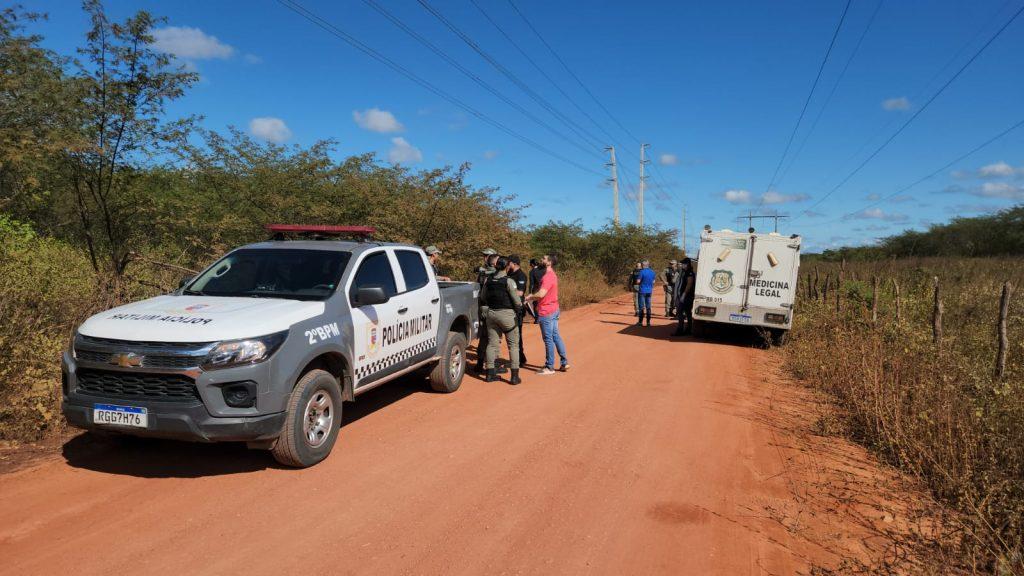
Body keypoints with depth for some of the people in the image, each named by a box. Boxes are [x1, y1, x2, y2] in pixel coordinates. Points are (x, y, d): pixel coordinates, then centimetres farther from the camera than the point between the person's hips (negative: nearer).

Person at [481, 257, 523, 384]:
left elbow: (482, 297, 12)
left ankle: (490, 374, 15)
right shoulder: (508, 281, -14)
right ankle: (514, 376, 4)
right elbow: (517, 301, -14)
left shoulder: (489, 280, 3)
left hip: (491, 313, 5)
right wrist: (518, 310, 5)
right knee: (513, 345, 5)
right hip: (506, 314, -5)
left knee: (492, 343, 12)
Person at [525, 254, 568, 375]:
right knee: (556, 336, 15)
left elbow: (541, 294, -28)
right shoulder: (551, 274, 13)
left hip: (546, 312, -10)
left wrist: (528, 298, -12)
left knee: (548, 339, -1)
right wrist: (531, 296, 1)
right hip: (553, 310, 10)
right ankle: (564, 363, 20)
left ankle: (550, 367, 7)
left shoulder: (548, 276, -20)